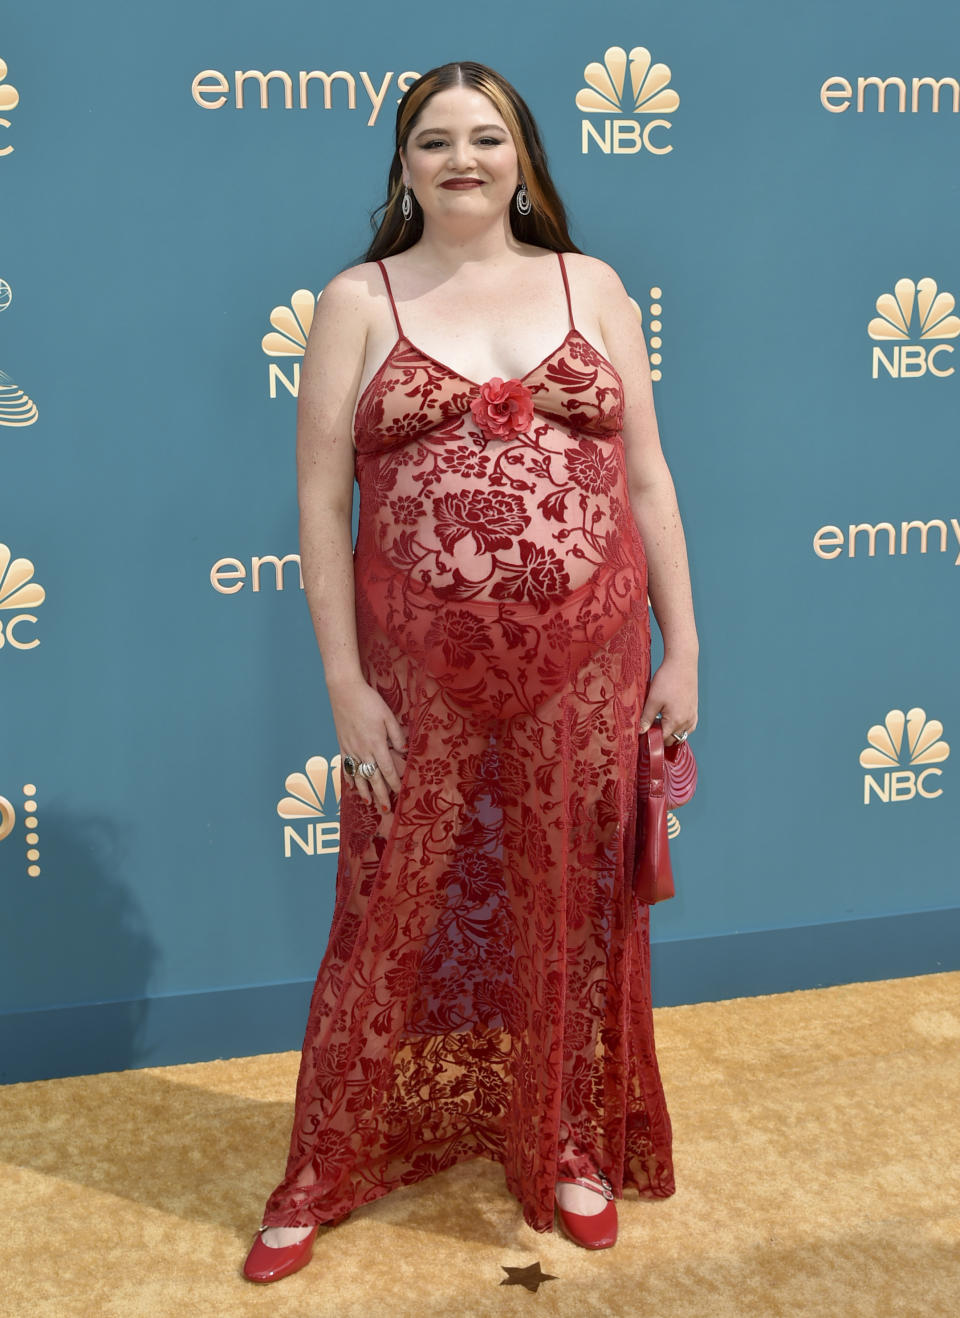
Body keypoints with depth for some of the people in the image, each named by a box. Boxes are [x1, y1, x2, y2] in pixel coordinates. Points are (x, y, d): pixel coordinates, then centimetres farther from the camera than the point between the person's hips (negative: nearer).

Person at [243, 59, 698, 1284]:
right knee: (395, 918, 8)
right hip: (420, 677, -1)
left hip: (584, 667, 2)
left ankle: (573, 1146, 35)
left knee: (576, 910, 12)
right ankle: (322, 1177, 27)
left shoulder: (592, 287, 7)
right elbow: (320, 501, -2)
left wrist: (682, 651, 2)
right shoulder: (359, 301, 2)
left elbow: (647, 480, 6)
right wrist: (345, 683, -8)